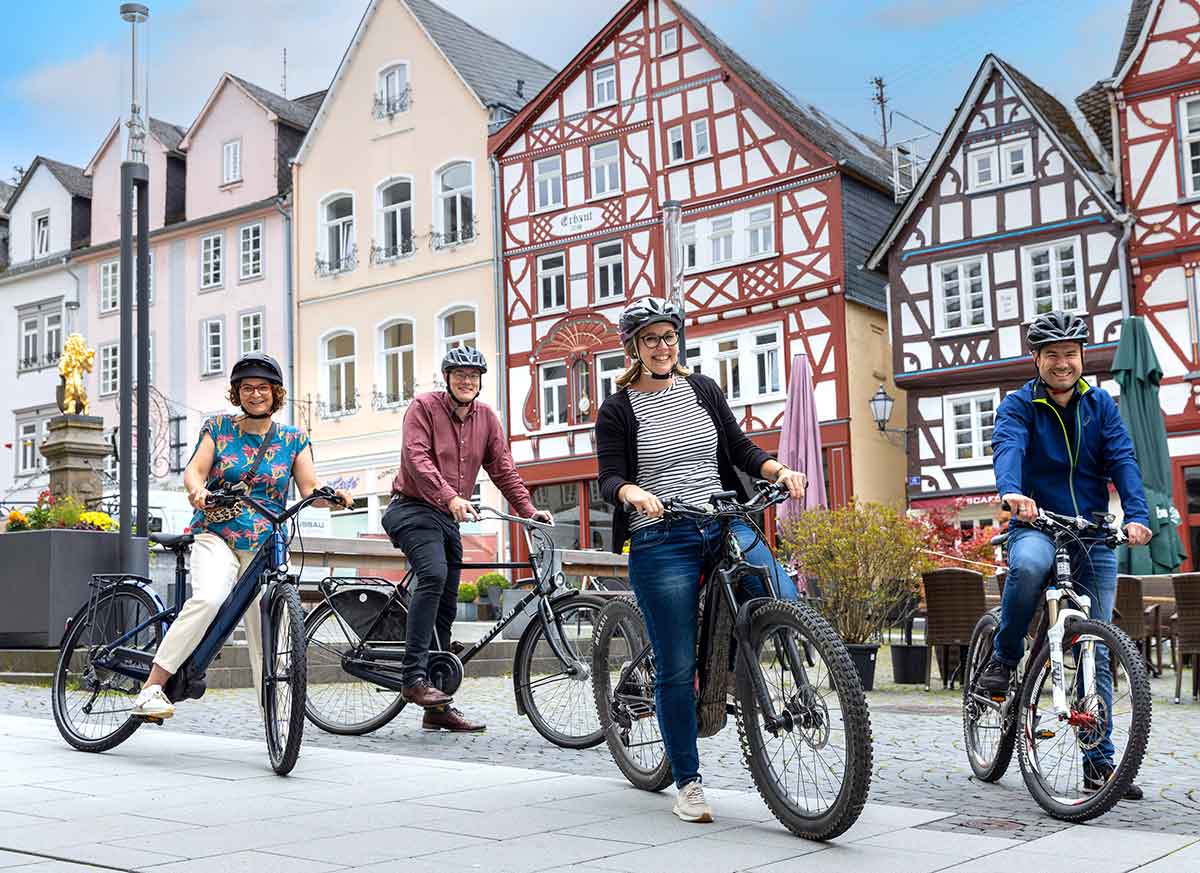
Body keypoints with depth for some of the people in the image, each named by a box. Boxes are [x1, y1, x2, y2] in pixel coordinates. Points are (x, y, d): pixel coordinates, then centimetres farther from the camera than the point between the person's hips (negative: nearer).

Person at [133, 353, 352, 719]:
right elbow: (194, 469, -1)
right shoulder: (219, 427, 9)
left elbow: (310, 490, 4)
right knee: (208, 599, -30)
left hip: (266, 546, 2)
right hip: (217, 535, -2)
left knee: (266, 635, -3)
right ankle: (152, 687, -26)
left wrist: (333, 495, -19)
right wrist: (196, 489, -25)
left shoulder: (294, 439, 11)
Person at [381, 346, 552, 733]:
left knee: (446, 608, 6)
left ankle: (437, 709, 12)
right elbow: (416, 458, -20)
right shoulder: (424, 406, -7)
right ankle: (414, 676, -32)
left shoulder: (486, 417, 10)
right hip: (413, 509, -7)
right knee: (434, 574, -32)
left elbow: (503, 469, 11)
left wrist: (528, 509, -1)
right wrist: (450, 497, -32)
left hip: (448, 519, 7)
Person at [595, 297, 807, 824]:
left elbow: (739, 447, 14)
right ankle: (687, 783, 13)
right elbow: (609, 479, -5)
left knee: (786, 604, -20)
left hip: (726, 524, 3)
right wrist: (633, 493, -27)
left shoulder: (703, 390, 13)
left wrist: (779, 470, -4)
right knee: (676, 669, -3)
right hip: (660, 541, -3)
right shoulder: (618, 410, 2)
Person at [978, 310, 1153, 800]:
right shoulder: (1019, 405, -3)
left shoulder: (1100, 404, 7)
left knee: (1095, 650, 2)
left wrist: (1136, 515, -23)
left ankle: (1099, 763, 9)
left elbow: (1122, 459, -5)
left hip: (1093, 534, 3)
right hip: (1036, 525, -3)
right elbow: (1007, 447, -23)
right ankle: (1003, 658, -16)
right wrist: (1011, 492, -45)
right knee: (1029, 564, -40)